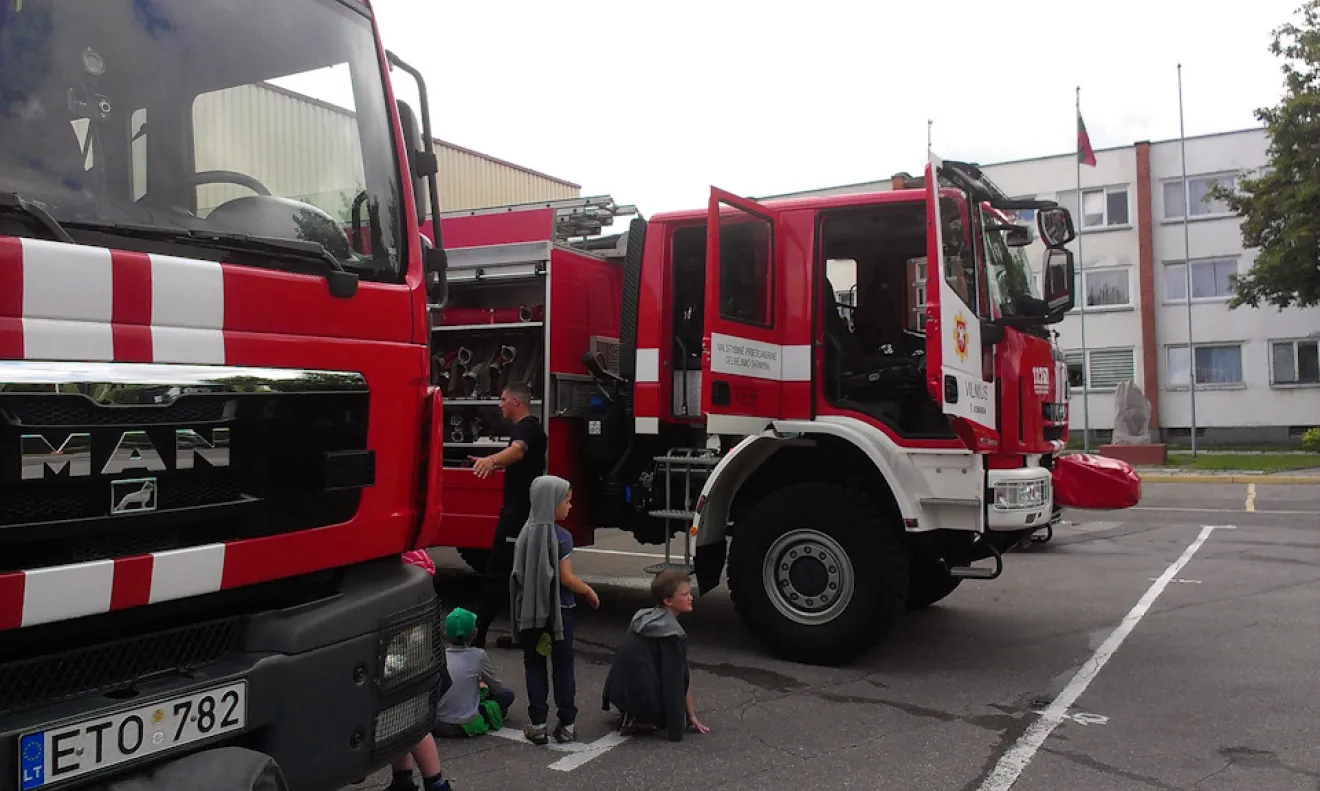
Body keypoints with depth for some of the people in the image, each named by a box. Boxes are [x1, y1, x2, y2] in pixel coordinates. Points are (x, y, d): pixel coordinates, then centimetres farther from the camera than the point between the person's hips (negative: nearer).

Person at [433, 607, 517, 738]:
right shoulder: (478, 656, -5)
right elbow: (498, 688, 8)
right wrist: (483, 684, 31)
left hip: (436, 725, 3)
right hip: (465, 726, -3)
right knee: (507, 695, 11)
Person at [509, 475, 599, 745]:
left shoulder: (525, 535, 1)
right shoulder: (561, 537, -15)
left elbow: (518, 575, 5)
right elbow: (566, 578, -16)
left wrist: (524, 607, 15)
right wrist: (589, 592, -1)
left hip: (530, 610, 4)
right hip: (559, 610, -4)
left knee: (534, 665, 10)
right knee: (563, 666, 6)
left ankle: (538, 726, 10)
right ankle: (566, 725, 9)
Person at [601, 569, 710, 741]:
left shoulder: (643, 617, 10)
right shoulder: (672, 633, -14)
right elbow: (679, 680, -9)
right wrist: (691, 716, 0)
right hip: (638, 694, -8)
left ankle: (631, 714, 14)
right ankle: (639, 721, -3)